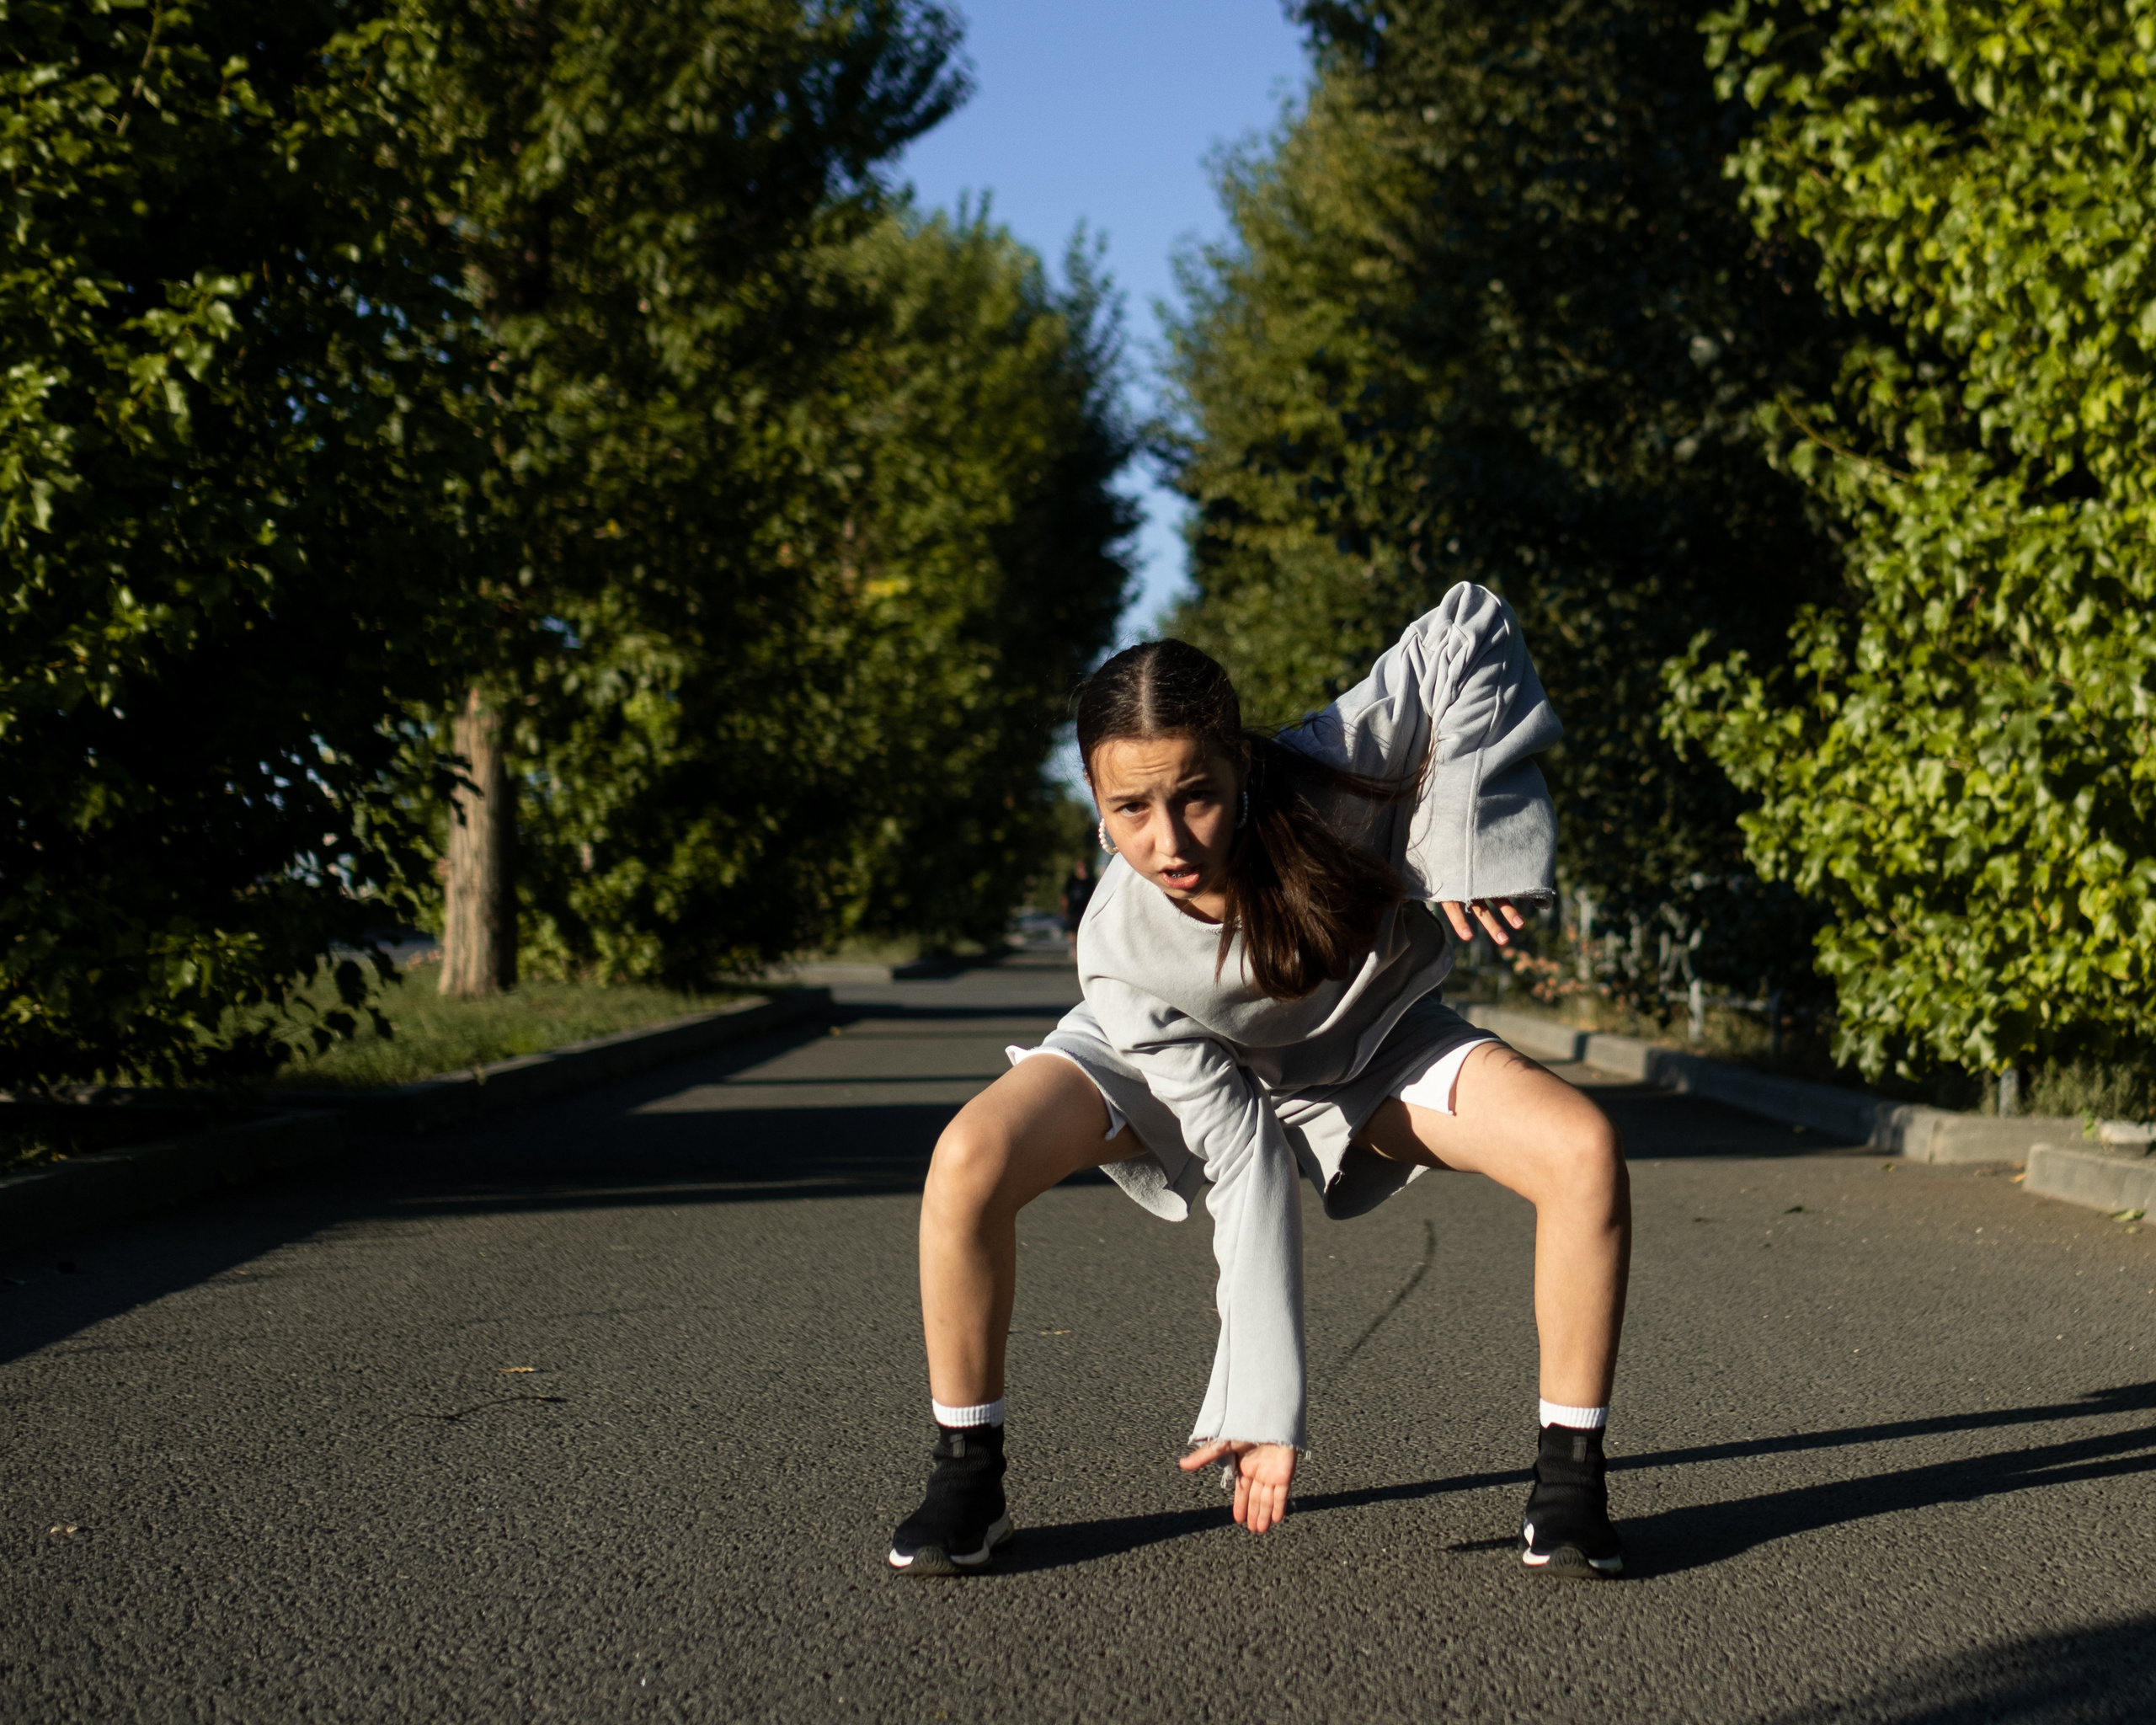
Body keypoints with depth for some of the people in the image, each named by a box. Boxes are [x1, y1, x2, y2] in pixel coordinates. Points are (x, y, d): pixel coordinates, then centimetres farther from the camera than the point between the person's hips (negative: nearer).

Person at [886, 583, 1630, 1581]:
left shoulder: (1327, 784, -38)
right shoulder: (1121, 952, -35)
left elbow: (1471, 629, -31)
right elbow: (1243, 1164, -30)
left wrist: (1465, 843, -37)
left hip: (1368, 1046, 1)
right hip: (1176, 1059, -1)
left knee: (1585, 1152, -24)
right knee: (972, 1160, -29)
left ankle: (1569, 1482, -6)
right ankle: (967, 1479, -8)